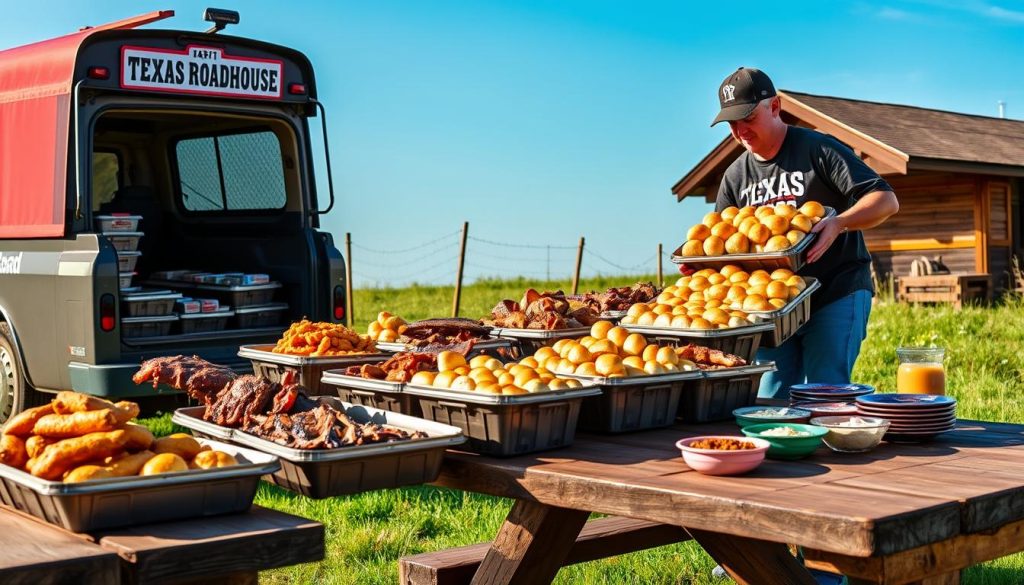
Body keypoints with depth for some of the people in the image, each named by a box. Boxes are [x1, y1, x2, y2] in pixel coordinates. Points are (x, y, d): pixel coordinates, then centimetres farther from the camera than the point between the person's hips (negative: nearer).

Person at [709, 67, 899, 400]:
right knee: (772, 400, 4)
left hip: (836, 295, -6)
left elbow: (886, 201, -13)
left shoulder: (818, 150, -6)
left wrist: (839, 223, -31)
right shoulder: (735, 176, 12)